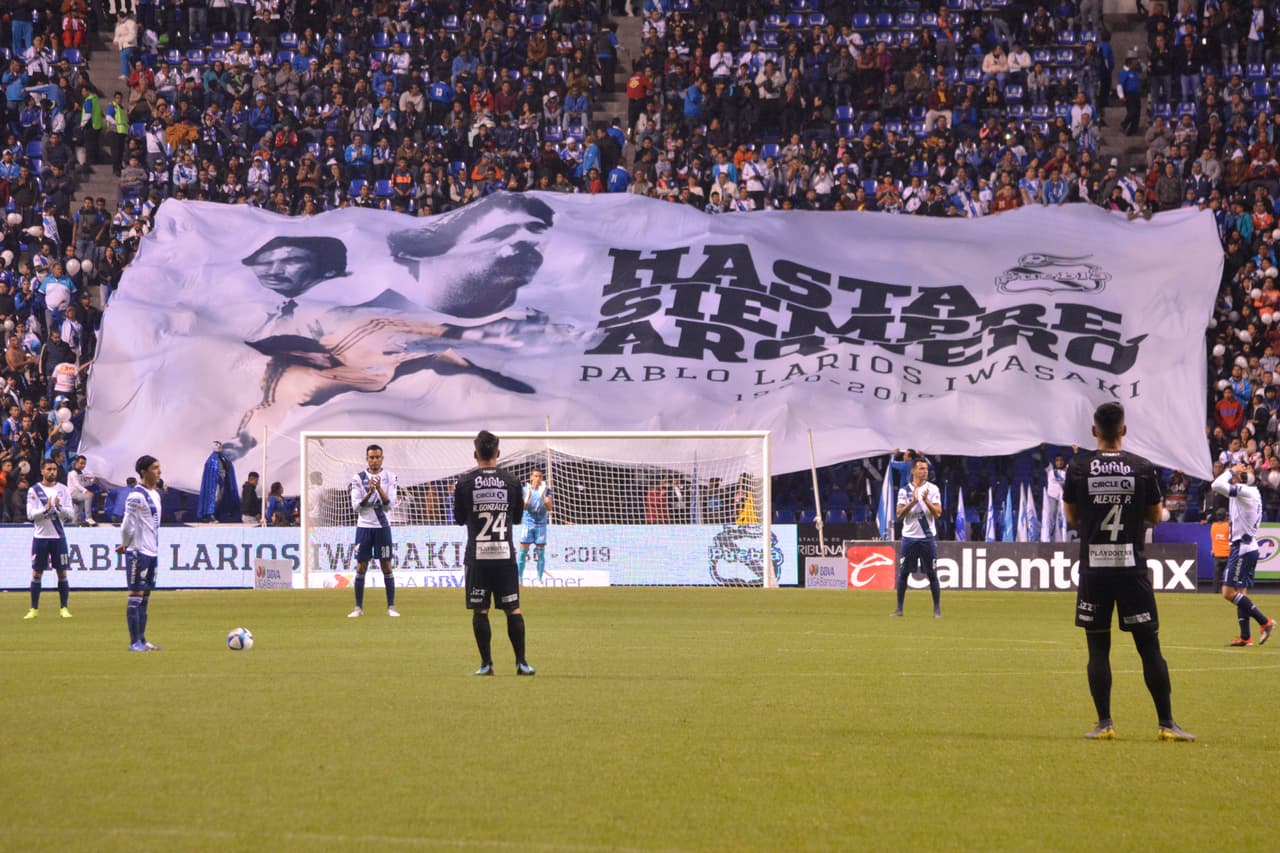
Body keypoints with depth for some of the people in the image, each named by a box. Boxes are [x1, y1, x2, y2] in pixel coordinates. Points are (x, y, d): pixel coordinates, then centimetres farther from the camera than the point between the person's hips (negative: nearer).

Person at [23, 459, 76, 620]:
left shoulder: (63, 490, 4)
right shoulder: (34, 490, 0)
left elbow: (71, 514, -1)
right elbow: (30, 514, -7)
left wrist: (59, 507, -19)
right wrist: (45, 509, -21)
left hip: (59, 536, 1)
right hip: (41, 536, -1)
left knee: (62, 573, 1)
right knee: (36, 573, 2)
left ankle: (63, 608, 7)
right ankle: (34, 609, 9)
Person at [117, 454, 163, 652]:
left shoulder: (156, 494, 13)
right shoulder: (136, 496, -15)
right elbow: (128, 524, -16)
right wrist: (125, 545, -2)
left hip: (152, 552, 8)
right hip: (139, 552, -8)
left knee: (145, 597, 11)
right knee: (136, 596, -5)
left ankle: (142, 640, 15)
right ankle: (134, 642, -2)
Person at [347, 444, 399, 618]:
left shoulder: (389, 477, 0)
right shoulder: (358, 478, 1)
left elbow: (390, 504, -7)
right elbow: (356, 506, -6)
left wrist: (379, 488, -22)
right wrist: (370, 492, -20)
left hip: (382, 527, -1)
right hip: (364, 526, 1)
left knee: (386, 566, 1)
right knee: (360, 567, 1)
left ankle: (391, 607, 8)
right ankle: (359, 608, 8)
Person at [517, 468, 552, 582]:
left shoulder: (546, 490, 1)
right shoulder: (525, 490, 0)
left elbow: (549, 508, -7)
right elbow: (524, 507, -9)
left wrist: (543, 495, -22)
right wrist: (529, 494, -25)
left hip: (541, 524, 1)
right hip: (528, 523, -1)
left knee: (541, 553, 1)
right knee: (523, 552, -4)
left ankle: (539, 579, 6)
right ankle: (519, 578, -1)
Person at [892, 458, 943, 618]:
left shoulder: (933, 489, 1)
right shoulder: (904, 490, 3)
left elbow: (938, 513, -6)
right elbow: (900, 514, -6)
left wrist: (926, 500, -20)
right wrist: (913, 501, -18)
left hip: (928, 537, -1)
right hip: (909, 537, 1)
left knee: (932, 574, 0)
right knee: (903, 573, 2)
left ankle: (937, 609, 5)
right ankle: (899, 608, 10)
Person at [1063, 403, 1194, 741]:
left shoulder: (1078, 468, -3)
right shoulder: (1142, 468, -3)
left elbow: (1071, 516, 8)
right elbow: (1156, 516, 5)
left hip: (1093, 569, 0)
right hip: (1131, 567, 0)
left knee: (1098, 647, 7)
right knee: (1149, 646, 4)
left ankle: (1104, 723, 4)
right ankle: (1166, 723, 4)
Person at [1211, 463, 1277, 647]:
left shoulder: (1245, 491, -15)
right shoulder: (1252, 492, 15)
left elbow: (1217, 485, -25)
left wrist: (1232, 471, -11)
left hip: (1242, 548, -10)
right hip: (1248, 547, 10)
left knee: (1229, 592, -11)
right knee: (1241, 592, 9)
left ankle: (1264, 622, -12)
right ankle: (1245, 637, 8)